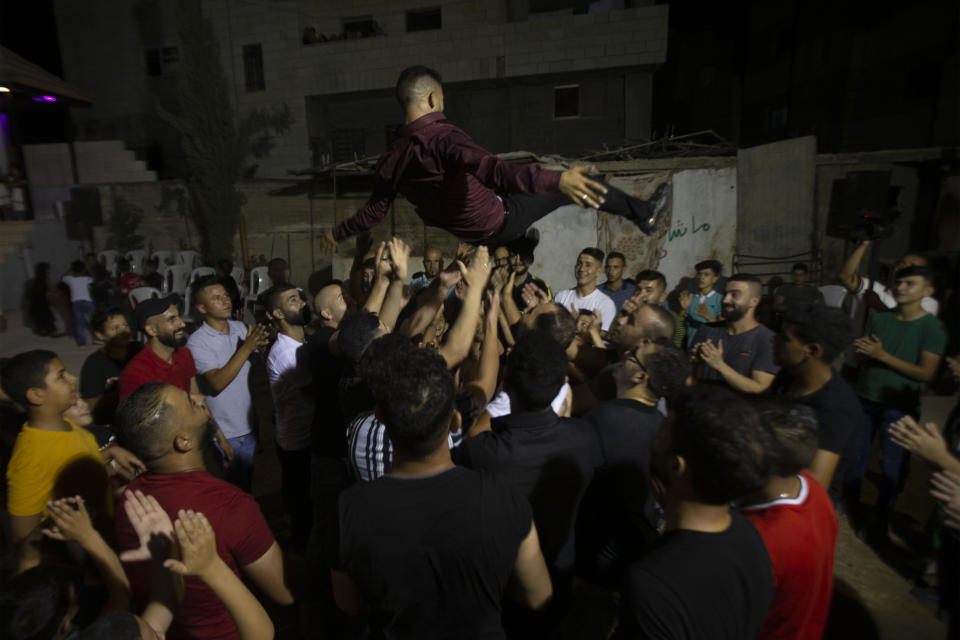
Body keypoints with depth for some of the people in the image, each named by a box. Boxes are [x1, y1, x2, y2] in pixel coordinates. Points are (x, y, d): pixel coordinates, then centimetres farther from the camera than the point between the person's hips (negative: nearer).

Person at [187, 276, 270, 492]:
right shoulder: (197, 342, -16)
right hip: (223, 433, -5)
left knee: (247, 482, 22)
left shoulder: (240, 328, 2)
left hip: (248, 425, 5)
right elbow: (217, 383, -26)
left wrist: (261, 343, -9)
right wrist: (246, 347, -29)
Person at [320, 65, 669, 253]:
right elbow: (491, 168, -44)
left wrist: (339, 232, 20)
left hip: (470, 232, 8)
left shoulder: (392, 156, -5)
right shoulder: (441, 136, -27)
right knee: (578, 186, 4)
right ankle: (643, 213, 19)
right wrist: (556, 179, -55)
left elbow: (375, 209, 3)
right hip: (497, 222, -8)